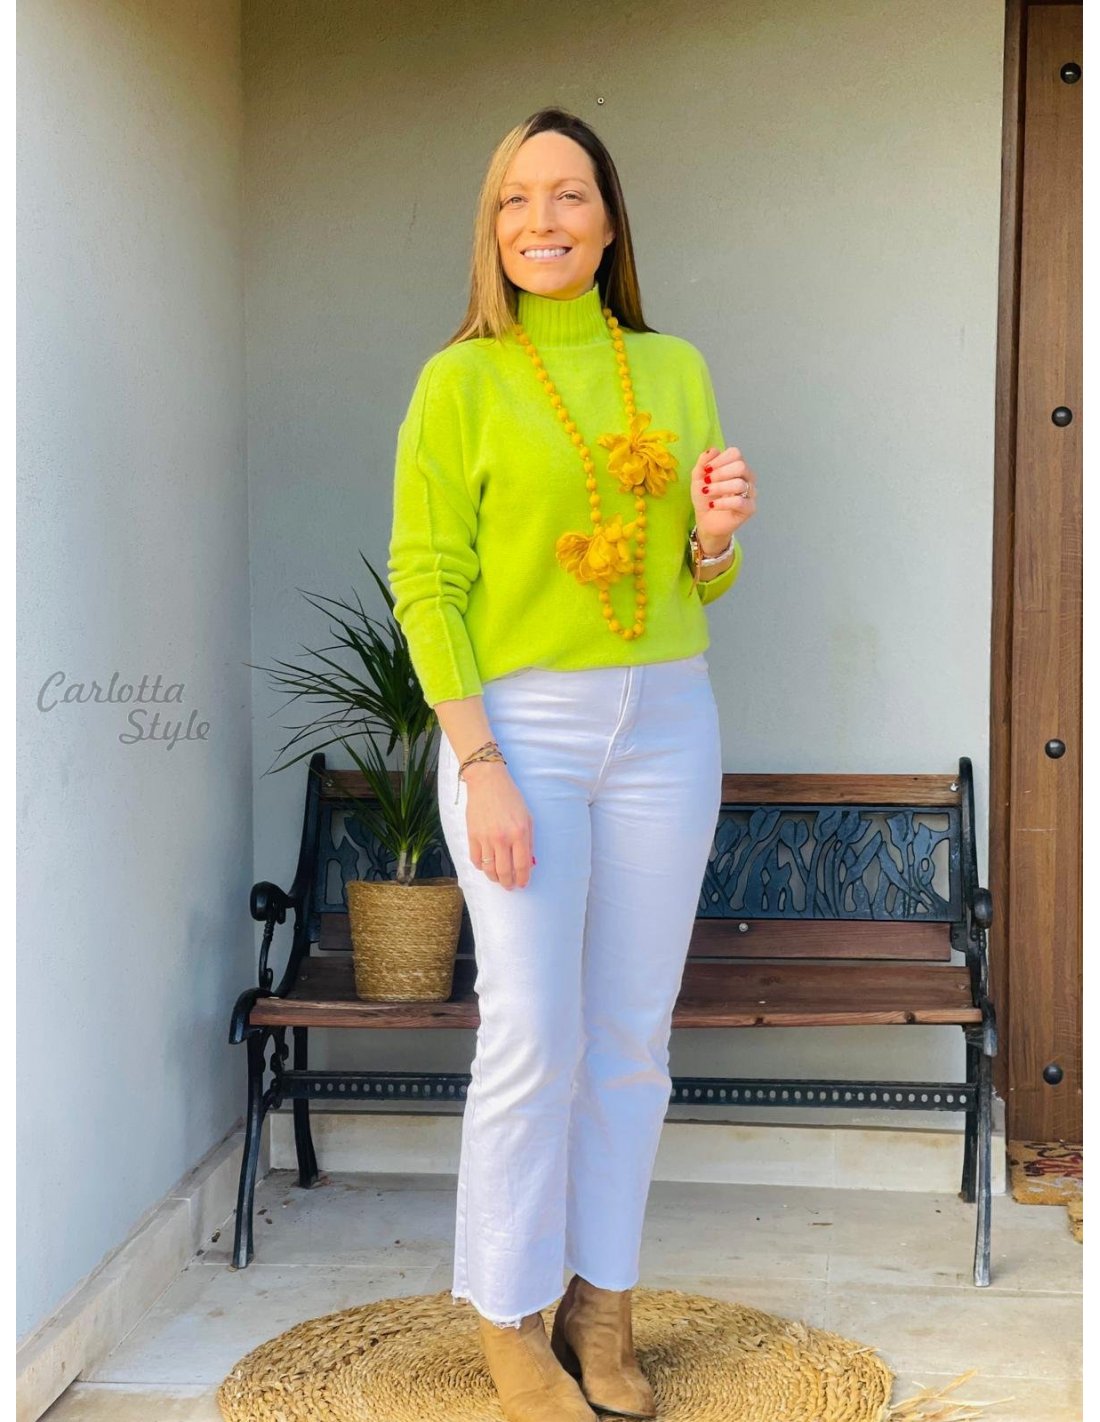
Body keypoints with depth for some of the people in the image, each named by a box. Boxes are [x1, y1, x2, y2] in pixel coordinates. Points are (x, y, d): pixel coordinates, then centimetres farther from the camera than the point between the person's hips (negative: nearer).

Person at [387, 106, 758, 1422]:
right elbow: (425, 581, -6)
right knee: (531, 1036, -3)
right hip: (519, 727, -4)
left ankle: (602, 1302, 23)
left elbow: (698, 582, 14)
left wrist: (717, 534, -9)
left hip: (664, 726, 4)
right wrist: (478, 764, -13)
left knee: (632, 1030, 9)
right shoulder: (462, 379, -2)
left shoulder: (675, 368, 9)